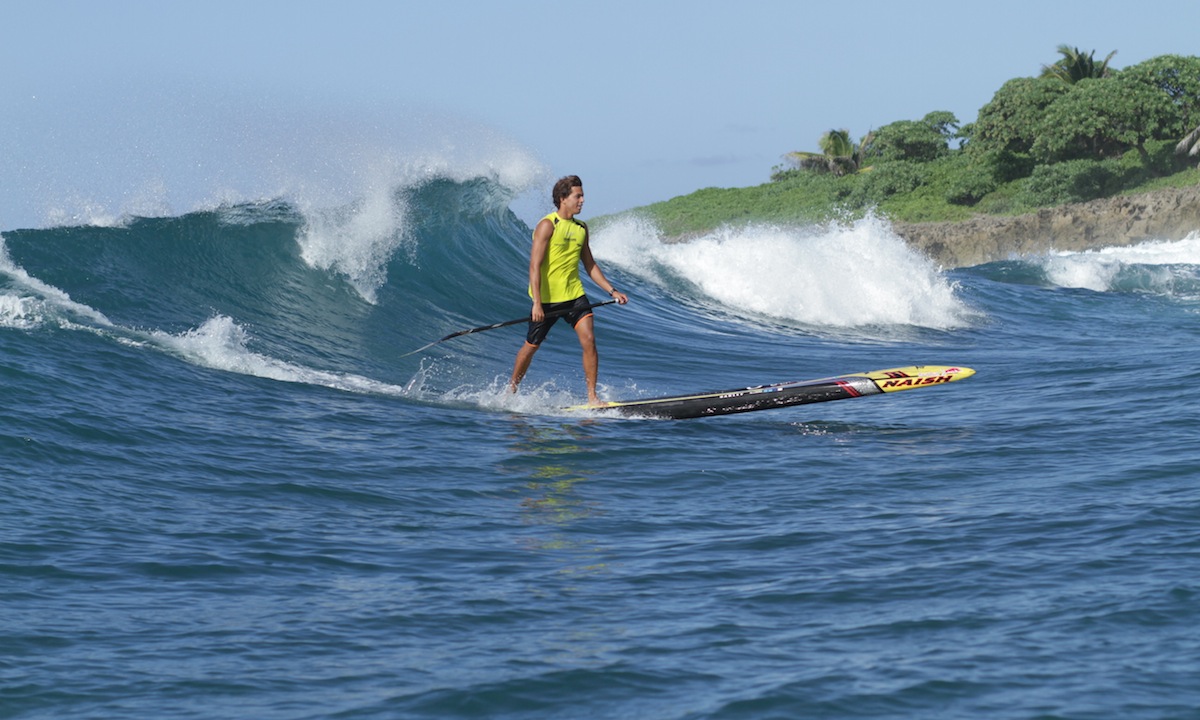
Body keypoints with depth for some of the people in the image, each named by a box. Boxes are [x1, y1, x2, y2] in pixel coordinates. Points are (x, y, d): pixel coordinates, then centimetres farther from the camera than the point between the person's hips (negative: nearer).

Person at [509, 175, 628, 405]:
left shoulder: (581, 229, 9)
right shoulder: (547, 226, -12)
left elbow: (590, 265, 18)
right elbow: (535, 266, -17)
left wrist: (612, 291, 10)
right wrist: (537, 303, -25)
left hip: (574, 295, 5)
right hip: (547, 298, -5)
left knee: (588, 339, -12)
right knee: (531, 346, 8)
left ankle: (592, 396, -8)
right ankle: (511, 390, 28)